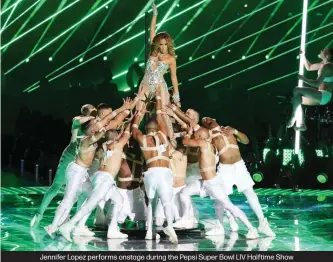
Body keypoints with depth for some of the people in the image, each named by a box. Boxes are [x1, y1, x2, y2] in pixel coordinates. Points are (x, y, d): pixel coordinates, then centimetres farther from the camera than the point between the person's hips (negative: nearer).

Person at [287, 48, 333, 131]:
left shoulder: (326, 66, -17)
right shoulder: (324, 64, 14)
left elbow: (317, 83, -24)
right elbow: (309, 67, 26)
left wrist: (303, 79, -18)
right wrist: (303, 56, 18)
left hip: (324, 95, -11)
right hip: (322, 96, 11)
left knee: (297, 90, -20)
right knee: (297, 99, 12)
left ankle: (293, 117, -15)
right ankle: (302, 124, 6)